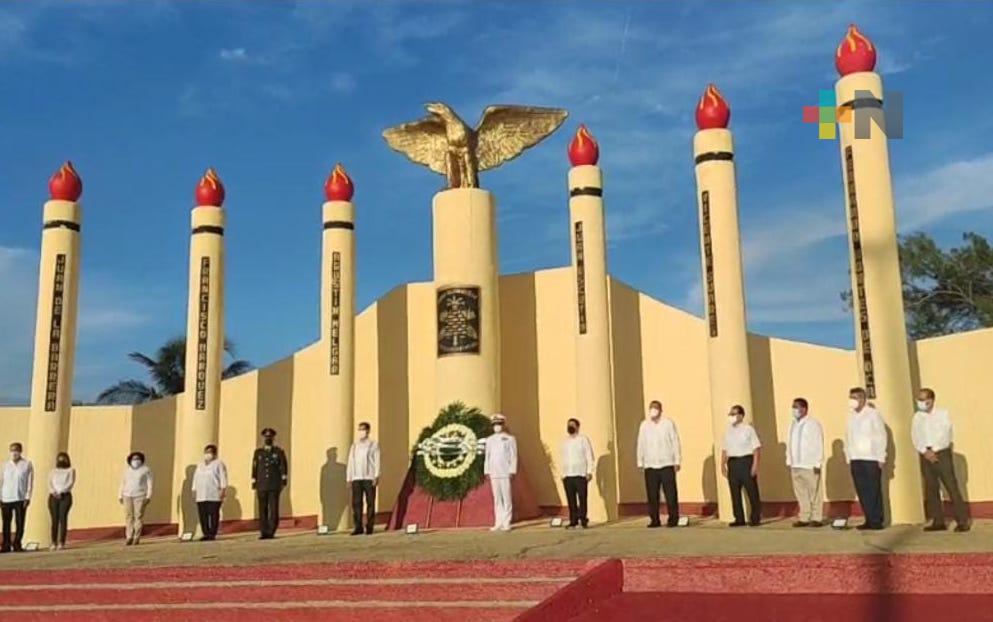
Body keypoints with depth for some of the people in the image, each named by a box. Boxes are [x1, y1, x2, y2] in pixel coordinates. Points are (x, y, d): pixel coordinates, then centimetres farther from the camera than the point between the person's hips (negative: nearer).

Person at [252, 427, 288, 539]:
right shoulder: (258, 452, 14)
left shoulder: (279, 452, 8)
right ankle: (263, 532, 4)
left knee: (274, 509, -5)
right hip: (262, 485, 2)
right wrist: (254, 483, 6)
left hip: (274, 485, -2)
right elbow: (254, 468, 11)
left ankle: (271, 532, -2)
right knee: (262, 509, 1)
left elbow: (283, 467, 4)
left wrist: (283, 480, -4)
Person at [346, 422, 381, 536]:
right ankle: (358, 527, 2)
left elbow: (377, 461, 0)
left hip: (369, 478, -3)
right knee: (356, 503, -2)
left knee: (370, 503, -2)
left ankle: (369, 527, 3)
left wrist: (376, 476, -9)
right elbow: (350, 462, 16)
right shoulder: (354, 446, 17)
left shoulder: (374, 445, 6)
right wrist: (348, 478, 9)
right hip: (356, 478, 3)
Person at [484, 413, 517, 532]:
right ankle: (498, 523, 10)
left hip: (505, 473, -4)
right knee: (497, 499, 6)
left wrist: (512, 471, -10)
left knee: (507, 498, -3)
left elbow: (513, 456, -2)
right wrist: (487, 471, 7)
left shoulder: (510, 439, 2)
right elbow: (487, 456, 14)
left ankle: (506, 523, -1)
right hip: (494, 474, 4)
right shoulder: (489, 440, 14)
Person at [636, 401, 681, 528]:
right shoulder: (644, 425, 8)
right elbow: (641, 444, 9)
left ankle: (673, 519, 6)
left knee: (670, 493, -2)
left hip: (667, 464, -2)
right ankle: (654, 520, 10)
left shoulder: (668, 423, 1)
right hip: (650, 465, 2)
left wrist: (677, 461, -1)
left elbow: (675, 442, 1)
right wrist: (640, 462, 7)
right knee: (652, 494, 2)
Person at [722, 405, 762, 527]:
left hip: (746, 461, -5)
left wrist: (755, 464, -13)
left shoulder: (748, 429, -2)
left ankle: (755, 519, 6)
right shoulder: (728, 431, 13)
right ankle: (739, 519, 13)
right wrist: (723, 464, 5)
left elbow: (756, 447, -6)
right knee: (735, 492, 5)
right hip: (732, 462, 5)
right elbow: (725, 449, 15)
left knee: (752, 491, -2)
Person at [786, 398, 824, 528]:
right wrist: (789, 462, 11)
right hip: (796, 465, 6)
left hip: (810, 465, -6)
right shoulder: (793, 424, 13)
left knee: (814, 492, -1)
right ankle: (804, 518, 13)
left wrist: (817, 464, -13)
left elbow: (819, 445, -9)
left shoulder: (813, 424, -7)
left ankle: (816, 519, 5)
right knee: (800, 493, 7)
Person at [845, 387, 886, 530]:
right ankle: (869, 520, 9)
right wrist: (848, 456, 8)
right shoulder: (851, 415, 11)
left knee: (874, 491, -3)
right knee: (862, 491, 3)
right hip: (855, 460, 5)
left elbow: (881, 436, -4)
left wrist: (881, 458, -7)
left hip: (871, 459, -5)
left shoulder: (873, 414, -2)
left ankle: (877, 521, 3)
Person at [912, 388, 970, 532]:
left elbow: (945, 435, -9)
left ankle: (962, 521, -4)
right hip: (925, 456, 4)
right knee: (931, 489, 4)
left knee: (952, 487, -7)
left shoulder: (943, 413, -1)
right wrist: (925, 451, -12)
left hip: (941, 454, -4)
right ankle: (938, 521, 9)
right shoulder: (917, 416, 10)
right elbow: (915, 436, 2)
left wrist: (933, 451, -14)